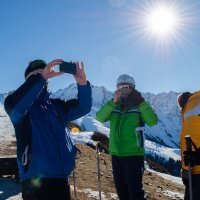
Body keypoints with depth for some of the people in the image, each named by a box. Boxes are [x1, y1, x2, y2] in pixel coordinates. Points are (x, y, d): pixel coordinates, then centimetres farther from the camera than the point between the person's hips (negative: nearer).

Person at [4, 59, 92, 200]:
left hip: (61, 178, 5)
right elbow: (12, 105, -24)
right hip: (35, 180, -5)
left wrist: (83, 84, -16)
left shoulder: (57, 106, 13)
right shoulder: (23, 107, -1)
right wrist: (40, 77, -31)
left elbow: (83, 107, 4)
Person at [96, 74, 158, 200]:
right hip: (116, 154, 5)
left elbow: (152, 121, -18)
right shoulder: (114, 107, 7)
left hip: (133, 154, -4)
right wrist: (113, 102, -23)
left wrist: (141, 102, -29)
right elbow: (100, 117, -10)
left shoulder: (139, 106, -2)